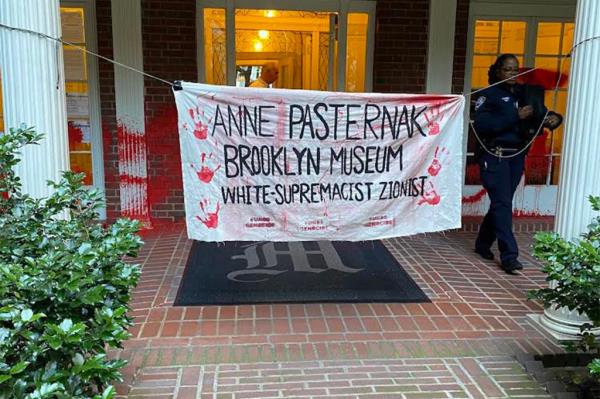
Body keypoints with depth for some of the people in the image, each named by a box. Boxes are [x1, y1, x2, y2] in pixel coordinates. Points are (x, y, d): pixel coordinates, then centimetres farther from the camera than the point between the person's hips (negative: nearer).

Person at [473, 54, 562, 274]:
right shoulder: (488, 95, -3)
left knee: (501, 203, 11)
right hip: (494, 155, -5)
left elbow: (542, 113, 14)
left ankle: (483, 244, 27)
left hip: (517, 155, 6)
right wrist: (515, 116, -21)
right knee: (502, 203, -9)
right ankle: (509, 256, -7)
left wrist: (553, 118, -10)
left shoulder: (525, 93, 13)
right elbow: (481, 125, -17)